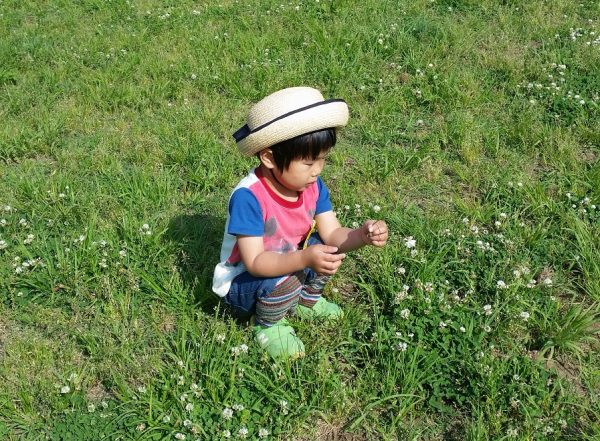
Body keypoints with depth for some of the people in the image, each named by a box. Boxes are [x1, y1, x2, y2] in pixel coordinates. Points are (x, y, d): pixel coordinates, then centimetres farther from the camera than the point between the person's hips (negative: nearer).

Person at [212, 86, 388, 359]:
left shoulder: (312, 185, -11)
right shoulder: (248, 197, -33)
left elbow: (332, 234, -11)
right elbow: (254, 262, -35)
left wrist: (363, 235, -33)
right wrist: (304, 259, -51)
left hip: (287, 264, 7)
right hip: (242, 282, -7)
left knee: (325, 247, -10)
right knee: (284, 281, -35)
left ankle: (307, 301, 15)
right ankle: (268, 325, -2)